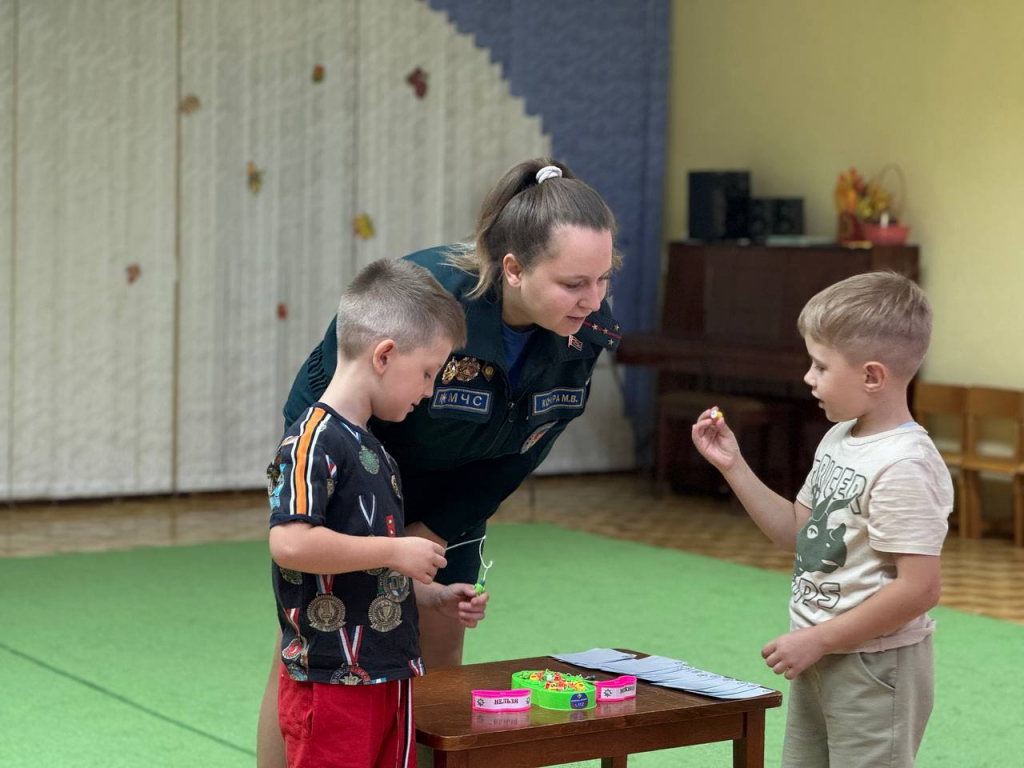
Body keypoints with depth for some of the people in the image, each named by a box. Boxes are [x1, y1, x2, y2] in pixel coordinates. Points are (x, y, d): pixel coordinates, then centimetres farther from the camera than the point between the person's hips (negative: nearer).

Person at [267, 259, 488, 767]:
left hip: (388, 678, 9)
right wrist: (396, 551, -20)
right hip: (331, 683, -9)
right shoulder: (314, 440, -14)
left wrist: (435, 598, 12)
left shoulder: (371, 448, 15)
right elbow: (290, 543, -28)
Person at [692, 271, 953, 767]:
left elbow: (919, 587, -27)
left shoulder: (903, 465, -23)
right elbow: (797, 533, 14)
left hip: (873, 668, -9)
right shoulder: (839, 439, 6)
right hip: (820, 659, 9)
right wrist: (732, 467, 4)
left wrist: (819, 639, -22)